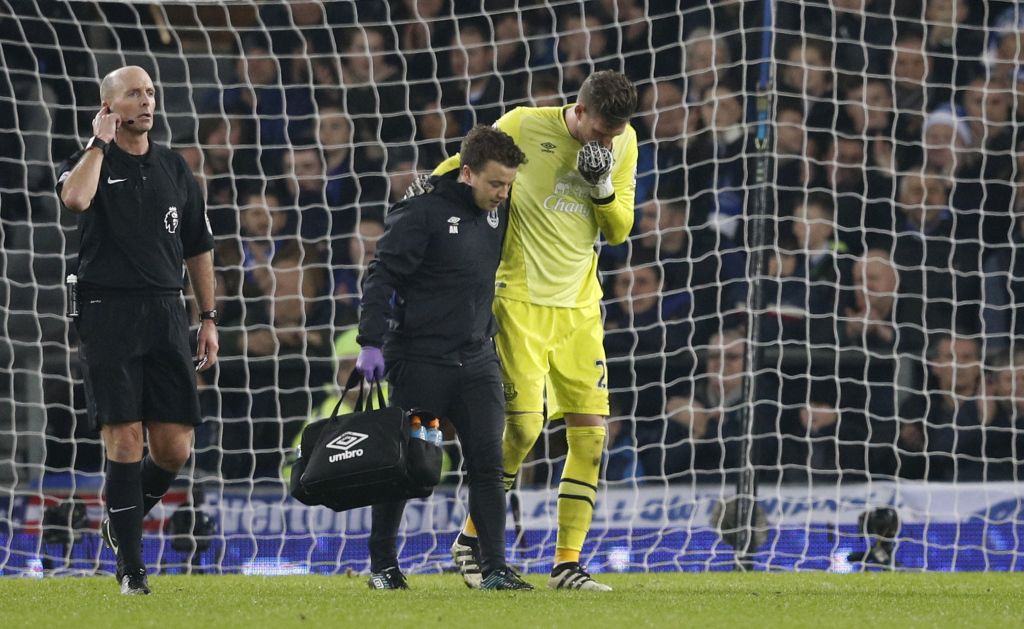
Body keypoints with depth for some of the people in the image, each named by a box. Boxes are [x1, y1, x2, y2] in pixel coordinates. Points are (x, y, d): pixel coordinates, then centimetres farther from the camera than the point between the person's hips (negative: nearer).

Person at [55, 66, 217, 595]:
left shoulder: (174, 168, 15)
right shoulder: (90, 162, 2)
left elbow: (198, 249, 20)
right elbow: (75, 198, -24)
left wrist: (209, 319, 15)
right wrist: (101, 142, -10)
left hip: (165, 313, 4)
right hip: (108, 311, -4)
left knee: (174, 449, -2)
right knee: (124, 441, -8)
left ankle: (125, 517, 26)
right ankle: (130, 567, -2)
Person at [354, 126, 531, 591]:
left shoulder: (498, 215, 9)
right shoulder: (422, 213, -10)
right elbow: (382, 277, -12)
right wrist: (371, 342, -19)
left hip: (478, 360, 5)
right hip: (421, 357, -5)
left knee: (488, 463, -4)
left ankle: (494, 568, -3)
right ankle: (382, 565, 14)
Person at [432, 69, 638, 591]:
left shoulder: (624, 143, 4)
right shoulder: (524, 127, -11)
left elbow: (619, 231, 7)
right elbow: (455, 172, 2)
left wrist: (602, 189, -9)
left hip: (579, 305, 5)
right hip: (522, 299, -5)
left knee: (591, 430, -3)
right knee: (524, 424, -13)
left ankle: (567, 563, 4)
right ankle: (471, 538, 8)